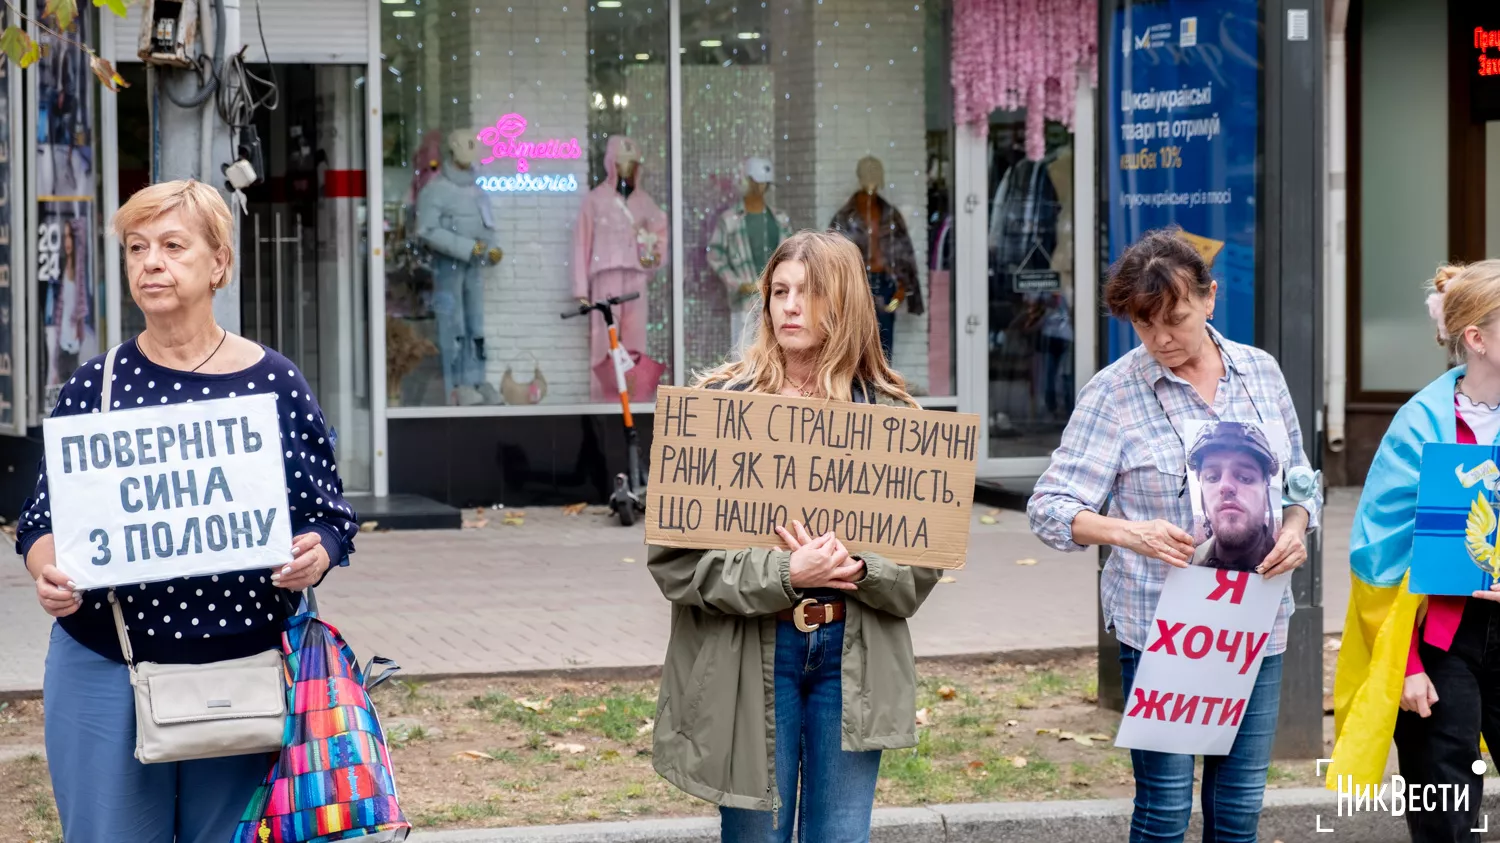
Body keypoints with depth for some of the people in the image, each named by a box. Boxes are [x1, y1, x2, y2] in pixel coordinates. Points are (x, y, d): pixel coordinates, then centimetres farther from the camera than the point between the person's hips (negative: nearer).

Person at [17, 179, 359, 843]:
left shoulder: (273, 384, 1)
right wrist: (47, 571, -14)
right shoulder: (94, 386, 4)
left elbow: (330, 515, 4)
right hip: (106, 675, 1)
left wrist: (313, 556, -17)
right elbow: (43, 517, 7)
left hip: (245, 673, -1)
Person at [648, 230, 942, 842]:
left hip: (852, 658, 2)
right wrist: (781, 573, -20)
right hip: (749, 660, -2)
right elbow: (674, 555, -8)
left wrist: (857, 568, -17)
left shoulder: (889, 416, 4)